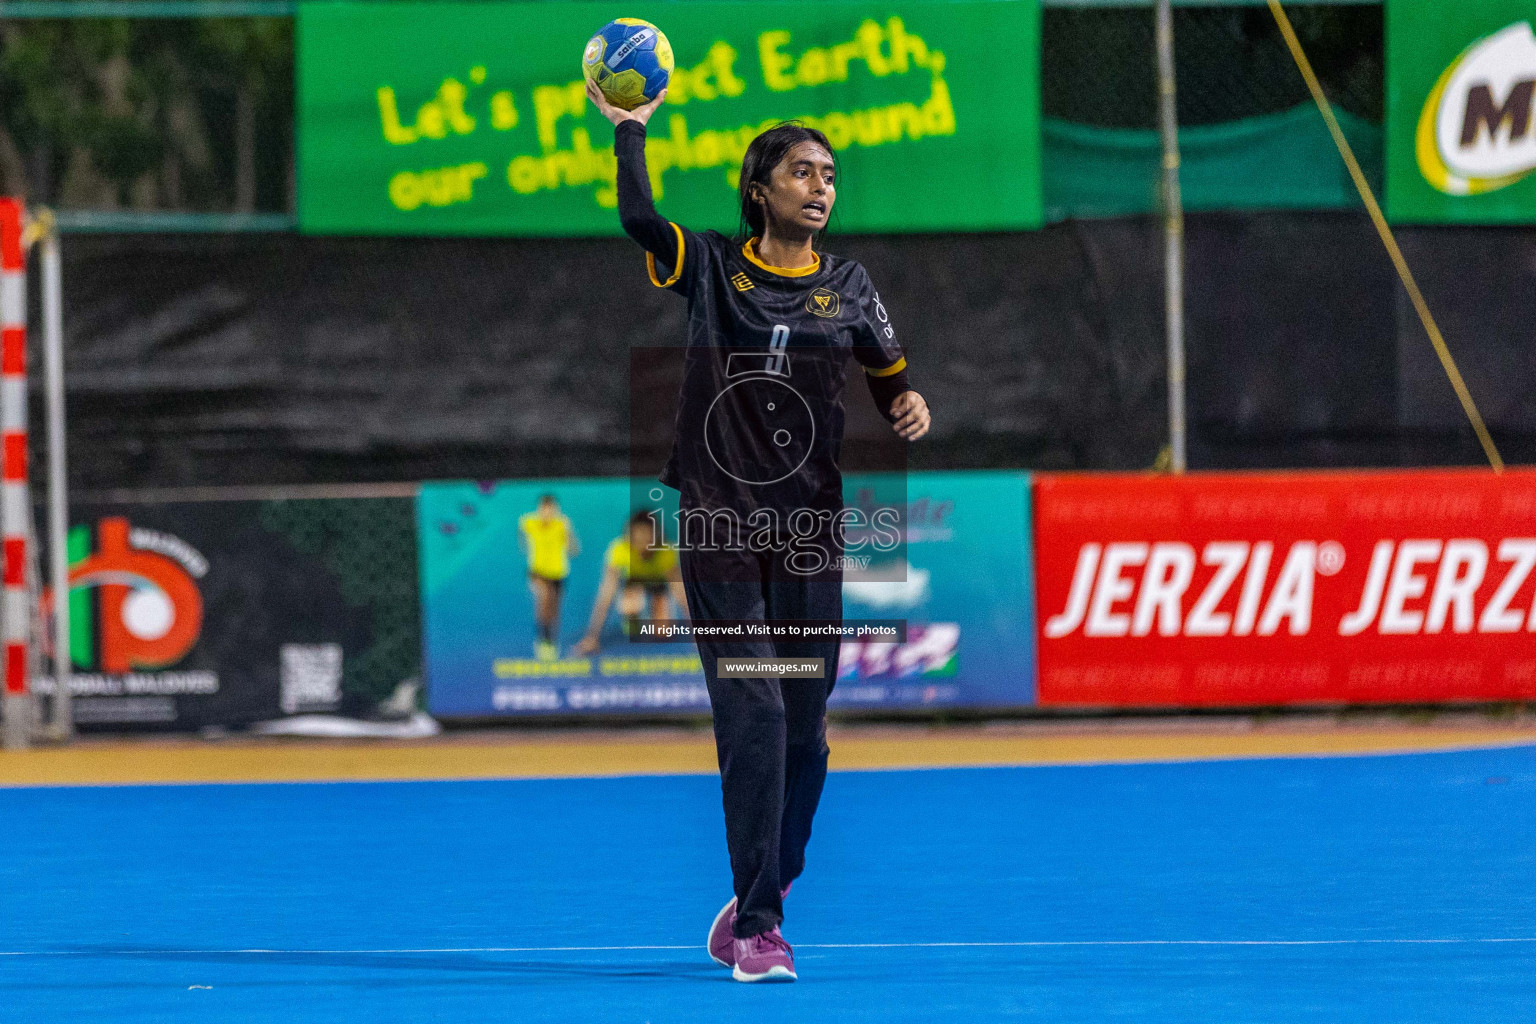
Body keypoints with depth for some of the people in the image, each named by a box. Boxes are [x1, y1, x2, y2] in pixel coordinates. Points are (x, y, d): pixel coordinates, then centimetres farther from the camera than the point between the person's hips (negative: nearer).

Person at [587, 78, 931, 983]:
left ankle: (757, 903, 22)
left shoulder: (847, 286, 9)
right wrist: (631, 128, -13)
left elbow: (890, 377, 12)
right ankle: (758, 927, -9)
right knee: (753, 716, -11)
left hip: (809, 532, 3)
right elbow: (639, 218, -15)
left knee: (803, 731, 3)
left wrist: (909, 406, -9)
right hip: (721, 526, -3)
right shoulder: (712, 267, 2)